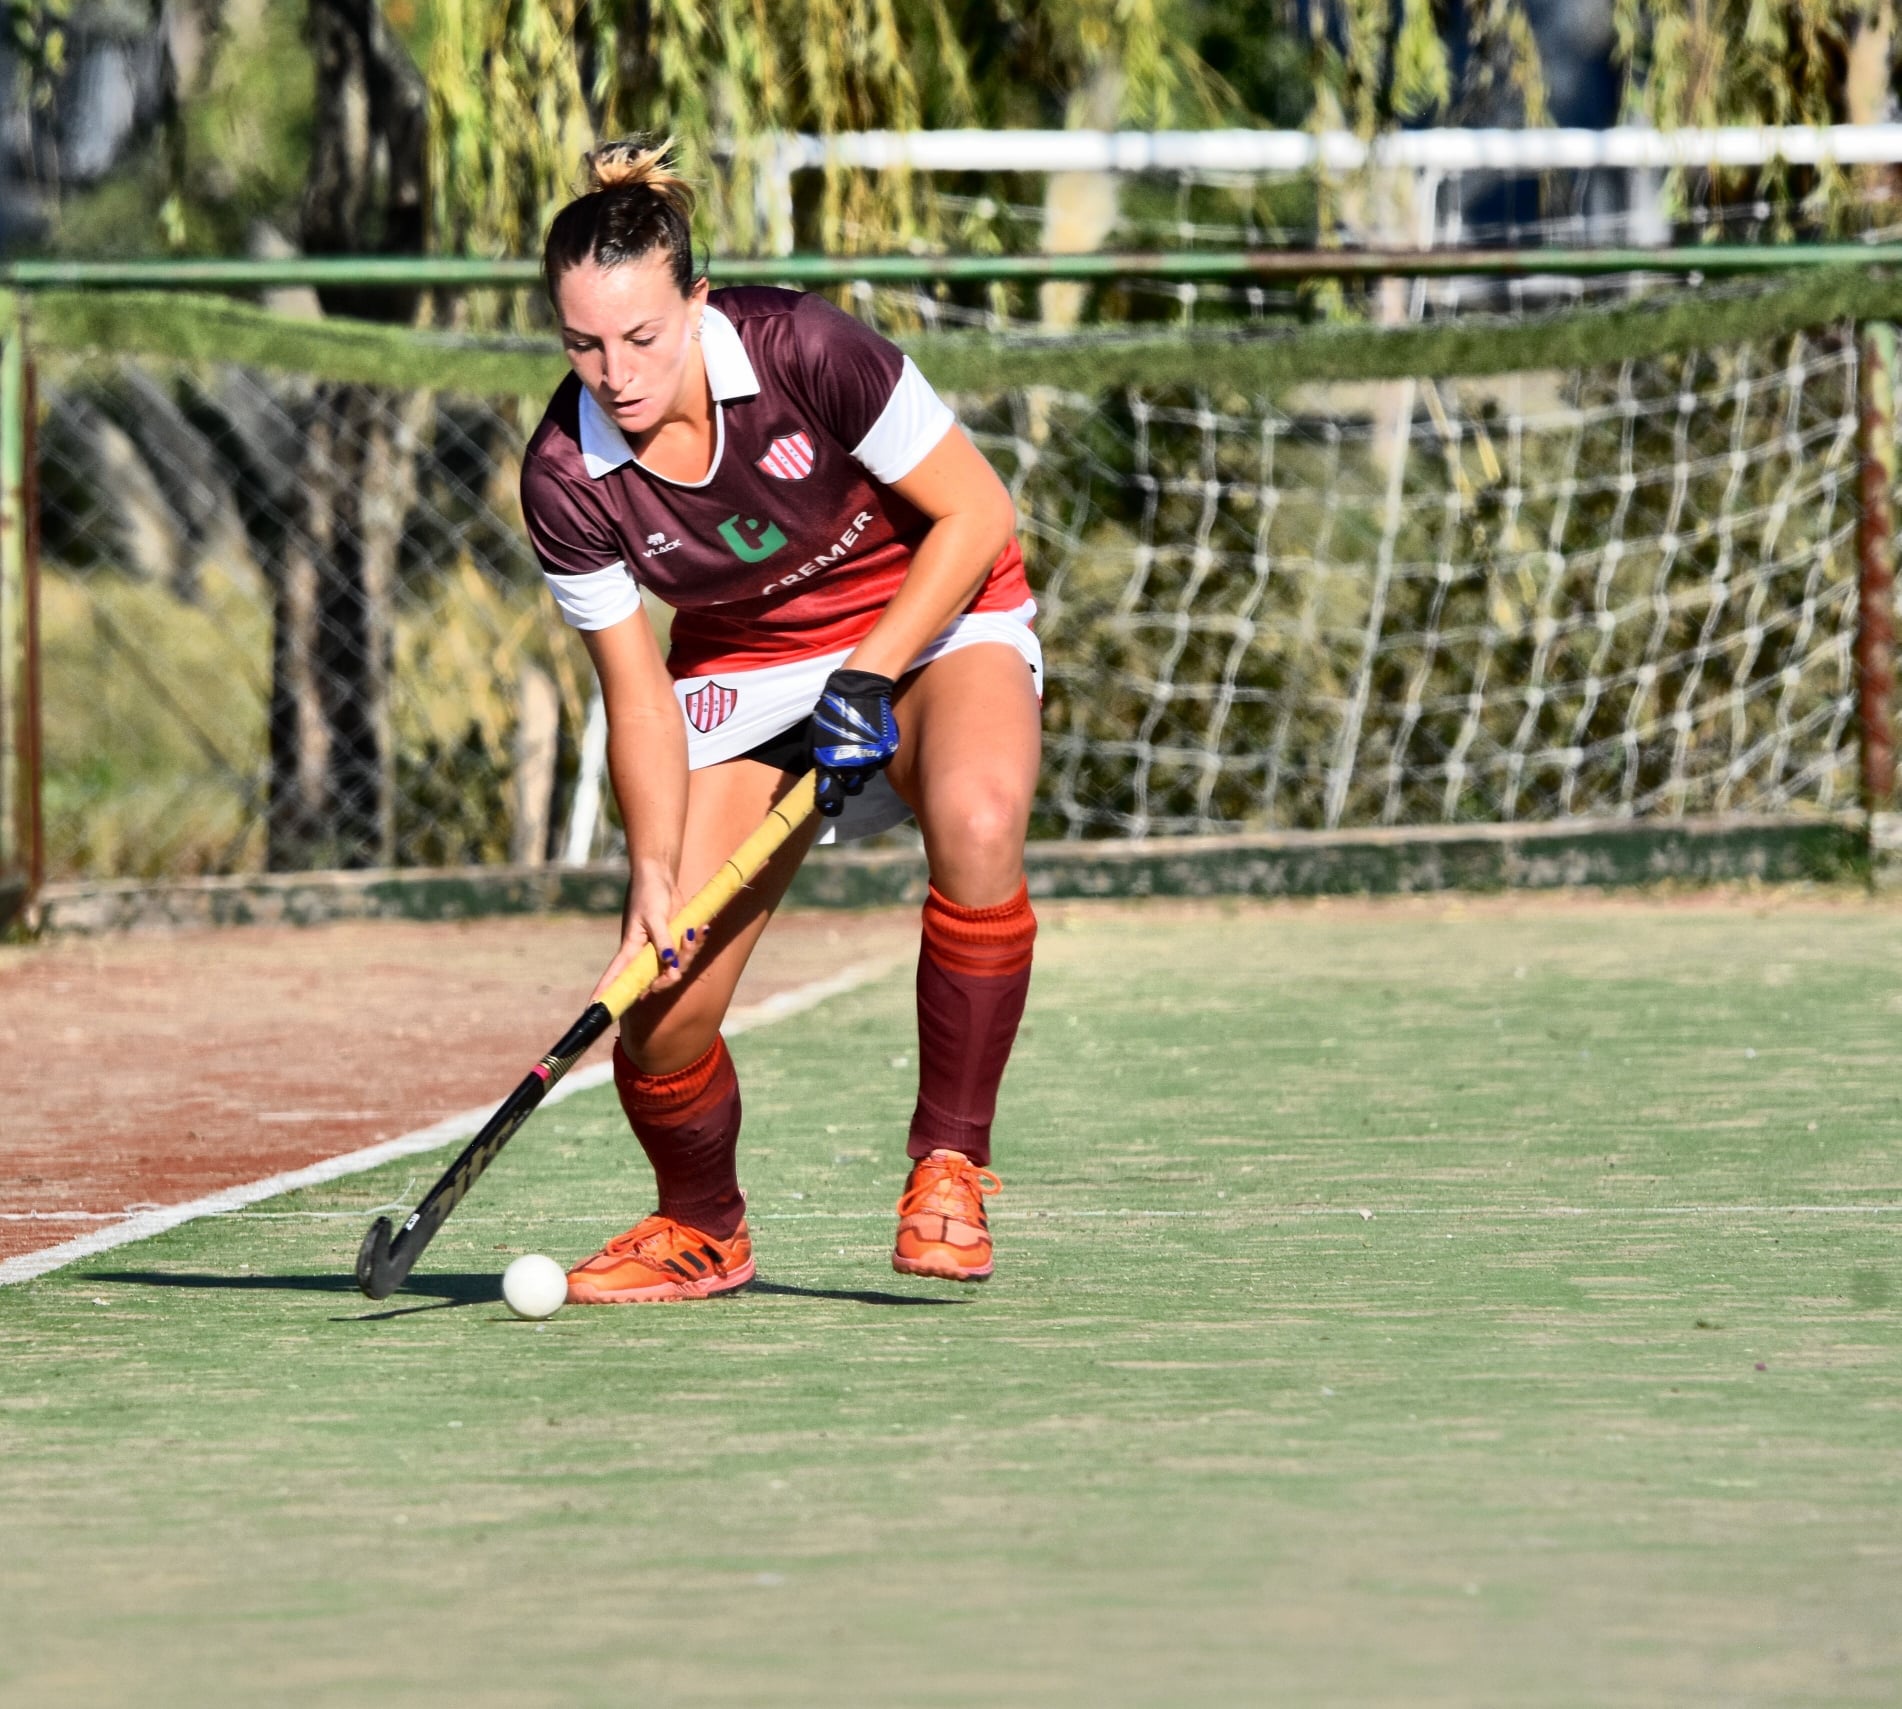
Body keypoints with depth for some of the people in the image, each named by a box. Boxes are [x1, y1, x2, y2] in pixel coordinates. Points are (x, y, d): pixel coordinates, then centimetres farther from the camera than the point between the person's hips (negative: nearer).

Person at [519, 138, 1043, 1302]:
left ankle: (950, 1161, -21)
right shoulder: (567, 478, -18)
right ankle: (704, 1233, 22)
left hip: (933, 619, -3)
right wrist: (655, 879, -19)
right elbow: (637, 694, -8)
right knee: (659, 1014, -11)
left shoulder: (805, 352, -27)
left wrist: (870, 676, -23)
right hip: (745, 671, 3)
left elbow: (977, 513, -17)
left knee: (977, 819, -38)